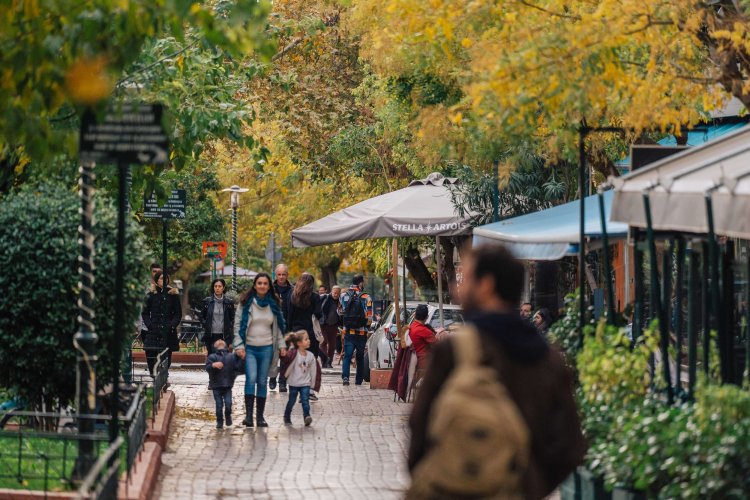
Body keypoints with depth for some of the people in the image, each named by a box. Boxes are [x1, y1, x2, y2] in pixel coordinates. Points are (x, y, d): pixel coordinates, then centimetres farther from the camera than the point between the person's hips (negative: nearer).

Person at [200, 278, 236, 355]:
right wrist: (206, 326, 1)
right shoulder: (207, 301, 5)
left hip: (225, 335, 0)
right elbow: (202, 317, 13)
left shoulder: (229, 302, 5)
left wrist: (230, 328, 0)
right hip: (211, 335, 0)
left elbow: (233, 318, 12)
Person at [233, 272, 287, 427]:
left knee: (262, 382, 6)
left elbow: (278, 326, 15)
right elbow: (238, 324, -2)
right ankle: (248, 414, -18)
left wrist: (282, 345, 8)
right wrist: (239, 346, -9)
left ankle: (260, 416, 12)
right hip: (249, 347, -3)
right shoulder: (246, 303, -2)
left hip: (266, 348, 3)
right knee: (251, 378, -18)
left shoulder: (273, 304, 8)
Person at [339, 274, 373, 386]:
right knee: (360, 357, 12)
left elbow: (340, 312, 13)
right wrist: (367, 327, 8)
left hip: (348, 331, 2)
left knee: (347, 356, 3)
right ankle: (359, 380, 15)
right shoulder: (365, 298, -10)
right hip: (361, 333, -2)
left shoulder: (344, 296, 2)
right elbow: (369, 317, -9)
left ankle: (345, 377, -15)